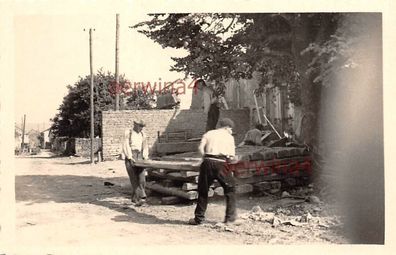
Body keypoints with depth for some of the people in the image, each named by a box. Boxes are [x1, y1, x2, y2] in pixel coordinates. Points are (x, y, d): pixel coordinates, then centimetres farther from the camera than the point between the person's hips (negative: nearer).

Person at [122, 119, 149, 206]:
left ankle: (135, 198, 6)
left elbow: (145, 146, 15)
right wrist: (130, 158, -15)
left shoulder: (142, 134, 13)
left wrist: (145, 157, 0)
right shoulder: (128, 133, 0)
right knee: (134, 179, -12)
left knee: (142, 178, -6)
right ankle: (141, 197, -18)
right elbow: (125, 147, -6)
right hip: (130, 158, -4)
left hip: (140, 157, 4)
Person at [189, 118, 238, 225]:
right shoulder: (229, 137, 14)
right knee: (230, 189, 17)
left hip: (208, 163, 2)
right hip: (221, 165, -1)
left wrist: (205, 157, 10)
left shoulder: (209, 134, 16)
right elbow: (232, 156, 6)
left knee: (203, 190, 13)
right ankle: (230, 217, 17)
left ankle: (198, 218, 18)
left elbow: (200, 148, 0)